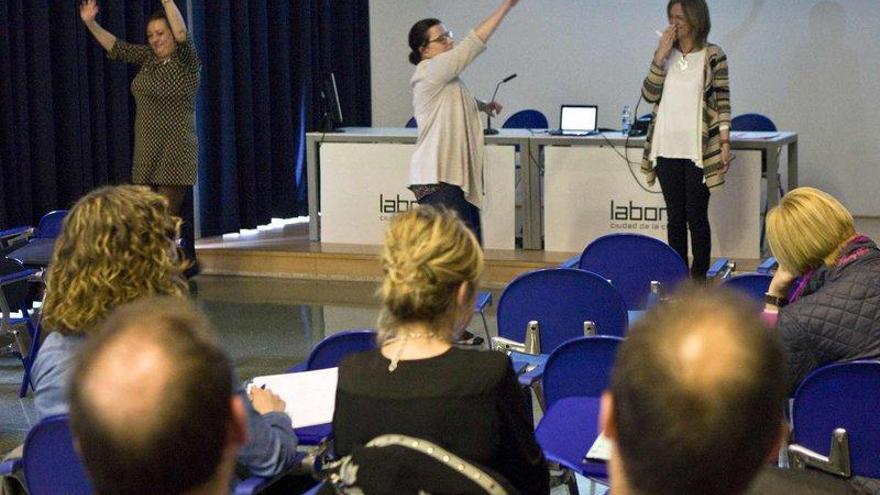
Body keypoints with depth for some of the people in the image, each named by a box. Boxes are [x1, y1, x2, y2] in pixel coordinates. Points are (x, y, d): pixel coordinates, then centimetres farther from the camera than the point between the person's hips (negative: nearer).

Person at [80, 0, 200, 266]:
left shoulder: (187, 62, -9)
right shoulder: (148, 57, 10)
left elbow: (182, 35, -26)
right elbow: (116, 47, 14)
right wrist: (91, 24, 3)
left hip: (176, 149, -7)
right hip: (146, 150, 7)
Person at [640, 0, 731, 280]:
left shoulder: (713, 56, -3)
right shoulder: (666, 53, 9)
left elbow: (723, 101, -3)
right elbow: (649, 95, 1)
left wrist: (725, 144, -9)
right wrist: (660, 57, -8)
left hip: (699, 150, -4)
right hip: (667, 149, 4)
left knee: (696, 216, -1)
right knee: (675, 216, 8)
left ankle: (699, 277, 8)